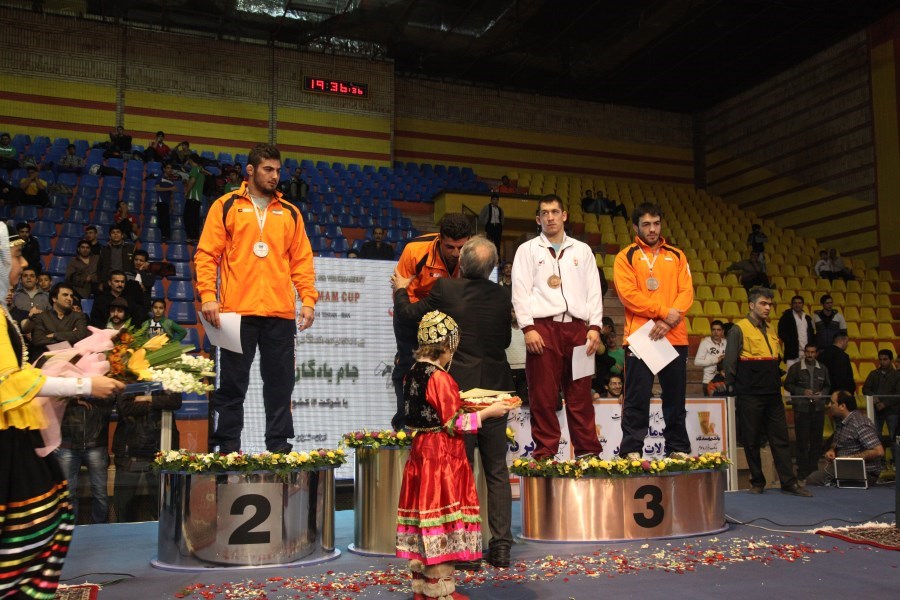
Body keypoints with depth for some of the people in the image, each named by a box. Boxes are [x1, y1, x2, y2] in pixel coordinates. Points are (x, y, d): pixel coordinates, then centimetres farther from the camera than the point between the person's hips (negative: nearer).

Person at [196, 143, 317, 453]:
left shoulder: (290, 213, 15)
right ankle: (227, 448, 12)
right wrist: (207, 296, -9)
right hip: (237, 310, -2)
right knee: (232, 384, 3)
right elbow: (206, 254, 3)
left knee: (280, 382, 5)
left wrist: (308, 299, 1)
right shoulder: (226, 206, 8)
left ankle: (279, 447, 13)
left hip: (280, 312, 3)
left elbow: (302, 261, 13)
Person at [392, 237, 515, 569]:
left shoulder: (445, 289, -10)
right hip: (495, 392, 3)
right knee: (497, 473, 11)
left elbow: (412, 312, 5)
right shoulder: (502, 296, -1)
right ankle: (501, 547, 14)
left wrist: (400, 290, 25)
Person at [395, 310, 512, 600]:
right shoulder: (440, 378, -18)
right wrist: (488, 412, -10)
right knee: (441, 518, 0)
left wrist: (456, 402, 19)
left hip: (420, 451, 9)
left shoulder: (412, 374, 7)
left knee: (424, 515, 14)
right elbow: (454, 423, -18)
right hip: (442, 455, -9)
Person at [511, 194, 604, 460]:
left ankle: (588, 451, 9)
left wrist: (594, 326, 1)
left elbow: (594, 290, 13)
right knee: (543, 395, -3)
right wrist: (528, 327, -10)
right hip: (543, 326, -2)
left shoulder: (582, 250, 18)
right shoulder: (527, 250, 11)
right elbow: (520, 291, 2)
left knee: (580, 394, 3)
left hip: (577, 327, 2)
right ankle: (545, 453, 3)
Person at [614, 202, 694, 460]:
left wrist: (669, 322, -11)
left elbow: (686, 292, 5)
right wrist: (664, 312, -14)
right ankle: (631, 450, 1)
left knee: (675, 396, 9)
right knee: (637, 397, -3)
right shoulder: (626, 257, 4)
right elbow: (628, 294, -8)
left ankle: (678, 448, 18)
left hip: (674, 336, 4)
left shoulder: (676, 255, 14)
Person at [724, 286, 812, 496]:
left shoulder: (770, 331, 15)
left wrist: (776, 382, 16)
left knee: (781, 439, 5)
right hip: (750, 396, -6)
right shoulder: (739, 329, -6)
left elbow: (776, 361, 21)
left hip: (773, 395, 6)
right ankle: (757, 482, 13)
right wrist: (732, 386, -7)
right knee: (752, 441, 3)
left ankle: (789, 483, 8)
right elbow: (730, 361, -8)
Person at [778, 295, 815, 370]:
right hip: (793, 352, -4)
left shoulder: (807, 318, 19)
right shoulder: (786, 317, 4)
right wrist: (790, 344, -11)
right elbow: (781, 333, -3)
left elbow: (812, 334, 20)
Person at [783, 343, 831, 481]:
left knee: (817, 439, 5)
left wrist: (822, 394, -3)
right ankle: (802, 470, 3)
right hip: (801, 408, -3)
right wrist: (802, 392, -11)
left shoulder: (822, 369, 11)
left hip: (818, 408, 3)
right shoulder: (795, 368, 0)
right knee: (802, 440, -3)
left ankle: (813, 468, 15)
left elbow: (827, 386, 17)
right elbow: (788, 385, 1)